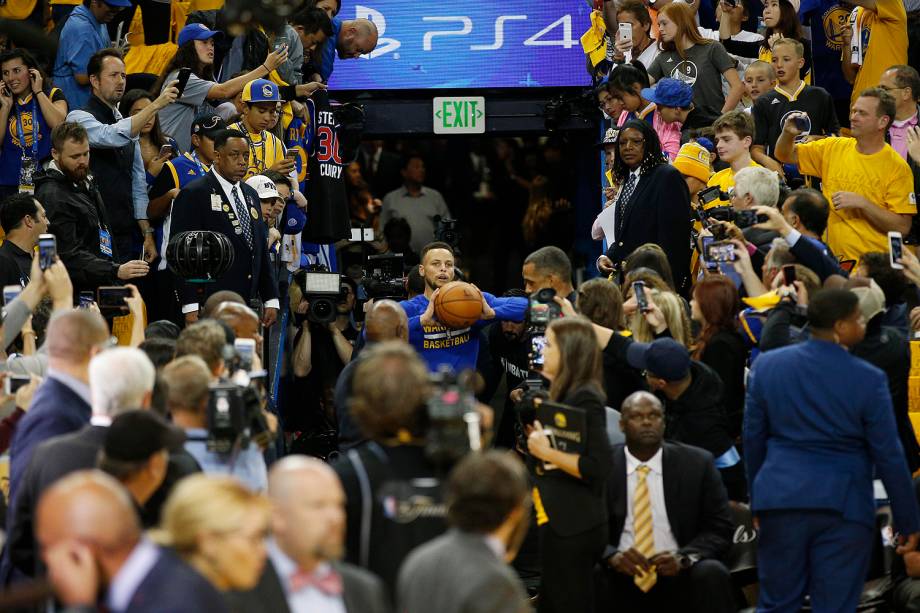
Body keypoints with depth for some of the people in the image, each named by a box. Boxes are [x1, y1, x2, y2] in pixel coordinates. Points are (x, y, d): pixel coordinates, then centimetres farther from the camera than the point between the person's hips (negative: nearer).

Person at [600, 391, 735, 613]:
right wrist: (612, 556, -20)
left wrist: (684, 558, -18)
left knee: (711, 574, -30)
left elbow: (720, 529, 2)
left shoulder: (697, 464, 5)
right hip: (620, 579, 0)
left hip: (678, 578, 1)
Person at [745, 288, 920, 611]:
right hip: (844, 507, -3)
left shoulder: (767, 365, 1)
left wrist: (757, 498, 22)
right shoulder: (868, 379, -10)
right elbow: (889, 458, -6)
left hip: (780, 497, 3)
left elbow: (753, 439, 9)